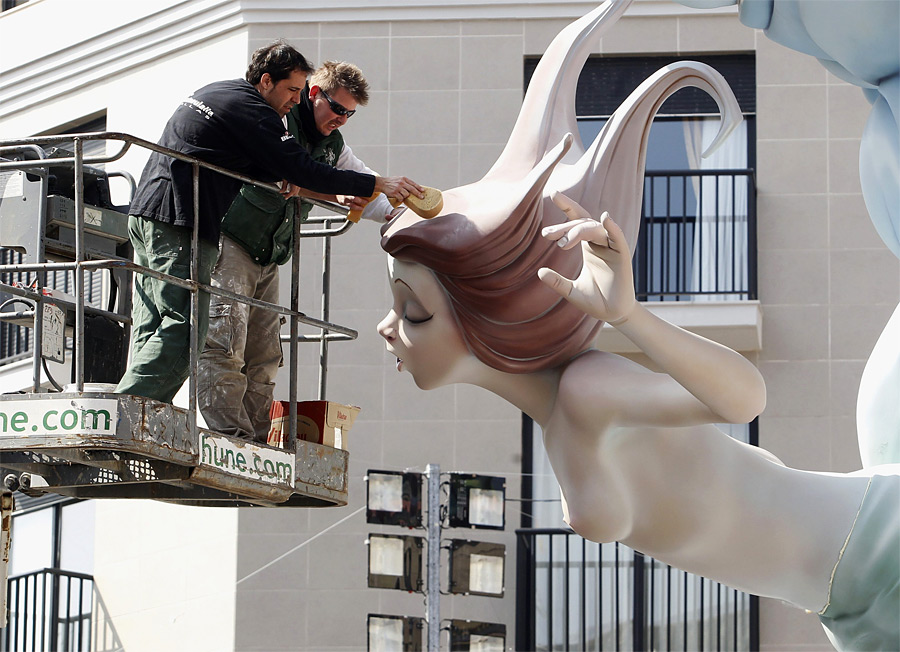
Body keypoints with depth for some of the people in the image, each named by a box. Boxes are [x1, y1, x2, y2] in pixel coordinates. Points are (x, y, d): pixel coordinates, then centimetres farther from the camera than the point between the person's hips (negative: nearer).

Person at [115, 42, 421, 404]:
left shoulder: (218, 92, 22)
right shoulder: (252, 112, -9)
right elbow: (304, 171, -12)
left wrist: (283, 175, 8)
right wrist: (379, 185, -7)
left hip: (147, 216, 10)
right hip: (179, 223, -10)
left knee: (152, 330, 7)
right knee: (184, 328, -13)